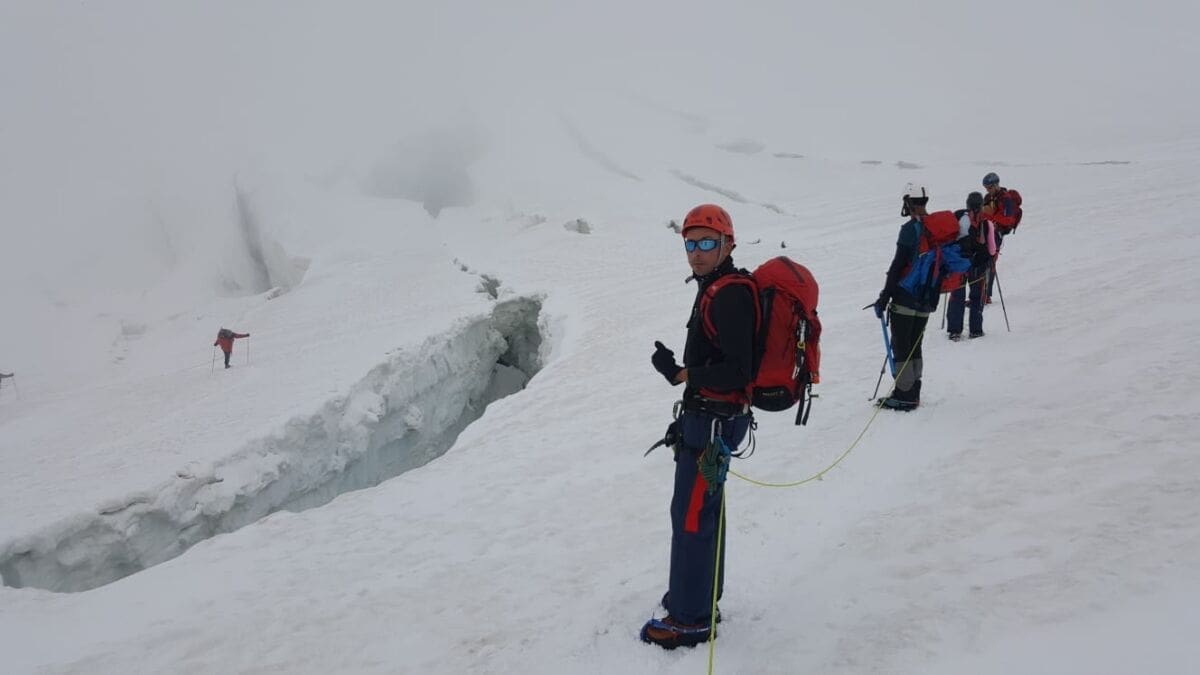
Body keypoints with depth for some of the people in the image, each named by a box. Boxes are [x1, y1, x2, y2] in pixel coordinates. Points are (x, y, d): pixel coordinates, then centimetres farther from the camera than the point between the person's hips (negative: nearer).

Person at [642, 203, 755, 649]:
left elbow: (737, 371, -23)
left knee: (692, 515, -4)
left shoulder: (729, 295, -19)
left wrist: (681, 374, -22)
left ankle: (690, 618, 6)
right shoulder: (718, 288, 12)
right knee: (704, 508, 19)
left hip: (714, 420, -11)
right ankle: (699, 595, 33)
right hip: (707, 415, 11)